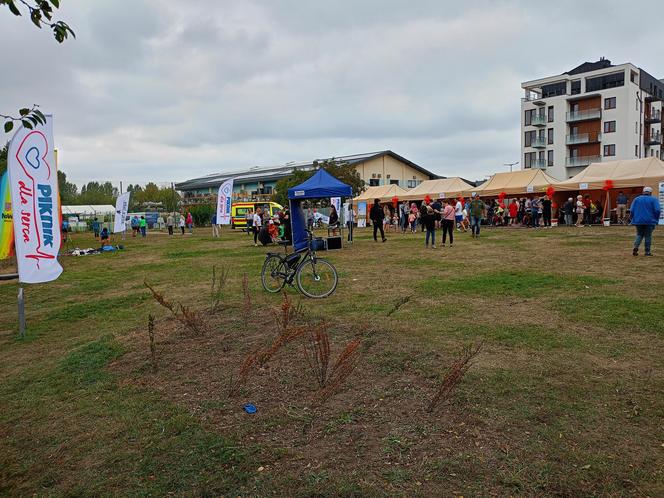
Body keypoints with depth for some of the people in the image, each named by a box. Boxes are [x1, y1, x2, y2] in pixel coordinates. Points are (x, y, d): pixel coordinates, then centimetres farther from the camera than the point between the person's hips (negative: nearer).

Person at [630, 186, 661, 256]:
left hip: (638, 221, 2)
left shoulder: (636, 199, 5)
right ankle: (647, 252, 8)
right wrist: (656, 220, 0)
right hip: (649, 221, -2)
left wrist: (634, 218, 11)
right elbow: (657, 210, -11)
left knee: (639, 235, 14)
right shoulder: (654, 199, -2)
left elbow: (631, 210, 0)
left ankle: (636, 247, -9)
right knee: (648, 236, 6)